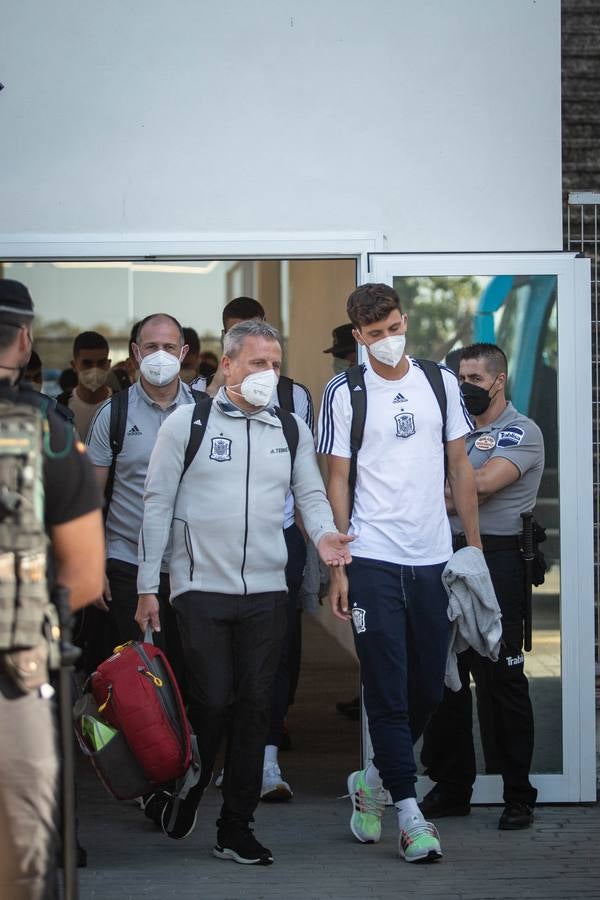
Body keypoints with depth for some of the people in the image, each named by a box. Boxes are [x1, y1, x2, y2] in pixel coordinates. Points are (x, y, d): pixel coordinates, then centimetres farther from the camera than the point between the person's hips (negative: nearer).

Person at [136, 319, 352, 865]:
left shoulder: (292, 429, 10)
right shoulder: (186, 424, -1)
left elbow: (311, 495, 14)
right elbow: (158, 506, 0)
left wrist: (323, 534, -10)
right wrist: (147, 587, -2)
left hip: (266, 590, 4)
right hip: (201, 588, -4)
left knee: (255, 706, 3)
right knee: (212, 702, -9)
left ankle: (236, 828, 12)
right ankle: (182, 796, 19)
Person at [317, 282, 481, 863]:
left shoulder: (440, 382, 8)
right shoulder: (345, 392, -1)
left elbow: (460, 467, 12)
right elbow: (337, 481, 0)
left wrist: (473, 546, 8)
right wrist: (338, 566, -5)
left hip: (433, 558, 4)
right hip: (372, 560, -4)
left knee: (428, 688, 8)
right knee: (388, 690, -5)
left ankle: (374, 781, 29)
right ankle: (409, 814, -2)